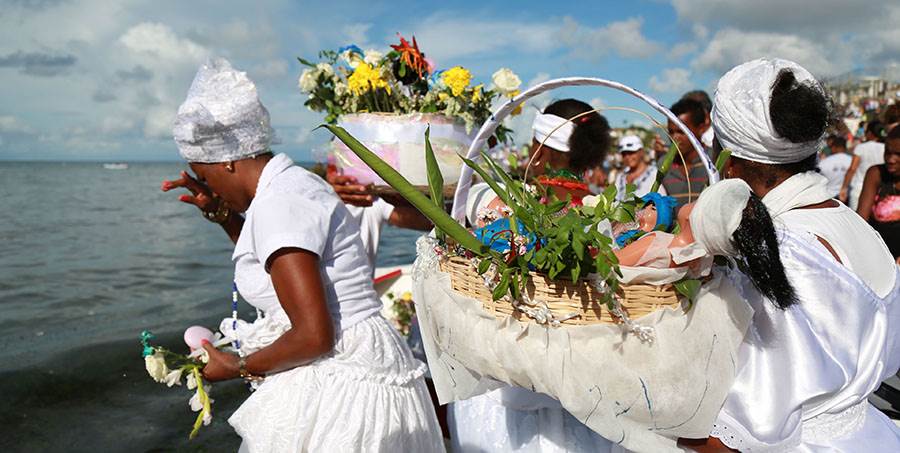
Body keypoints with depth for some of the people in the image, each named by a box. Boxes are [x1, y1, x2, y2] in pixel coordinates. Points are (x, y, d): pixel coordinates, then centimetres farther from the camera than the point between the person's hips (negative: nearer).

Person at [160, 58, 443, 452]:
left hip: (341, 386, -10)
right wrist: (220, 212, 16)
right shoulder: (294, 183, 9)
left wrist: (238, 366, -8)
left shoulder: (277, 205, -21)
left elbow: (314, 335, -24)